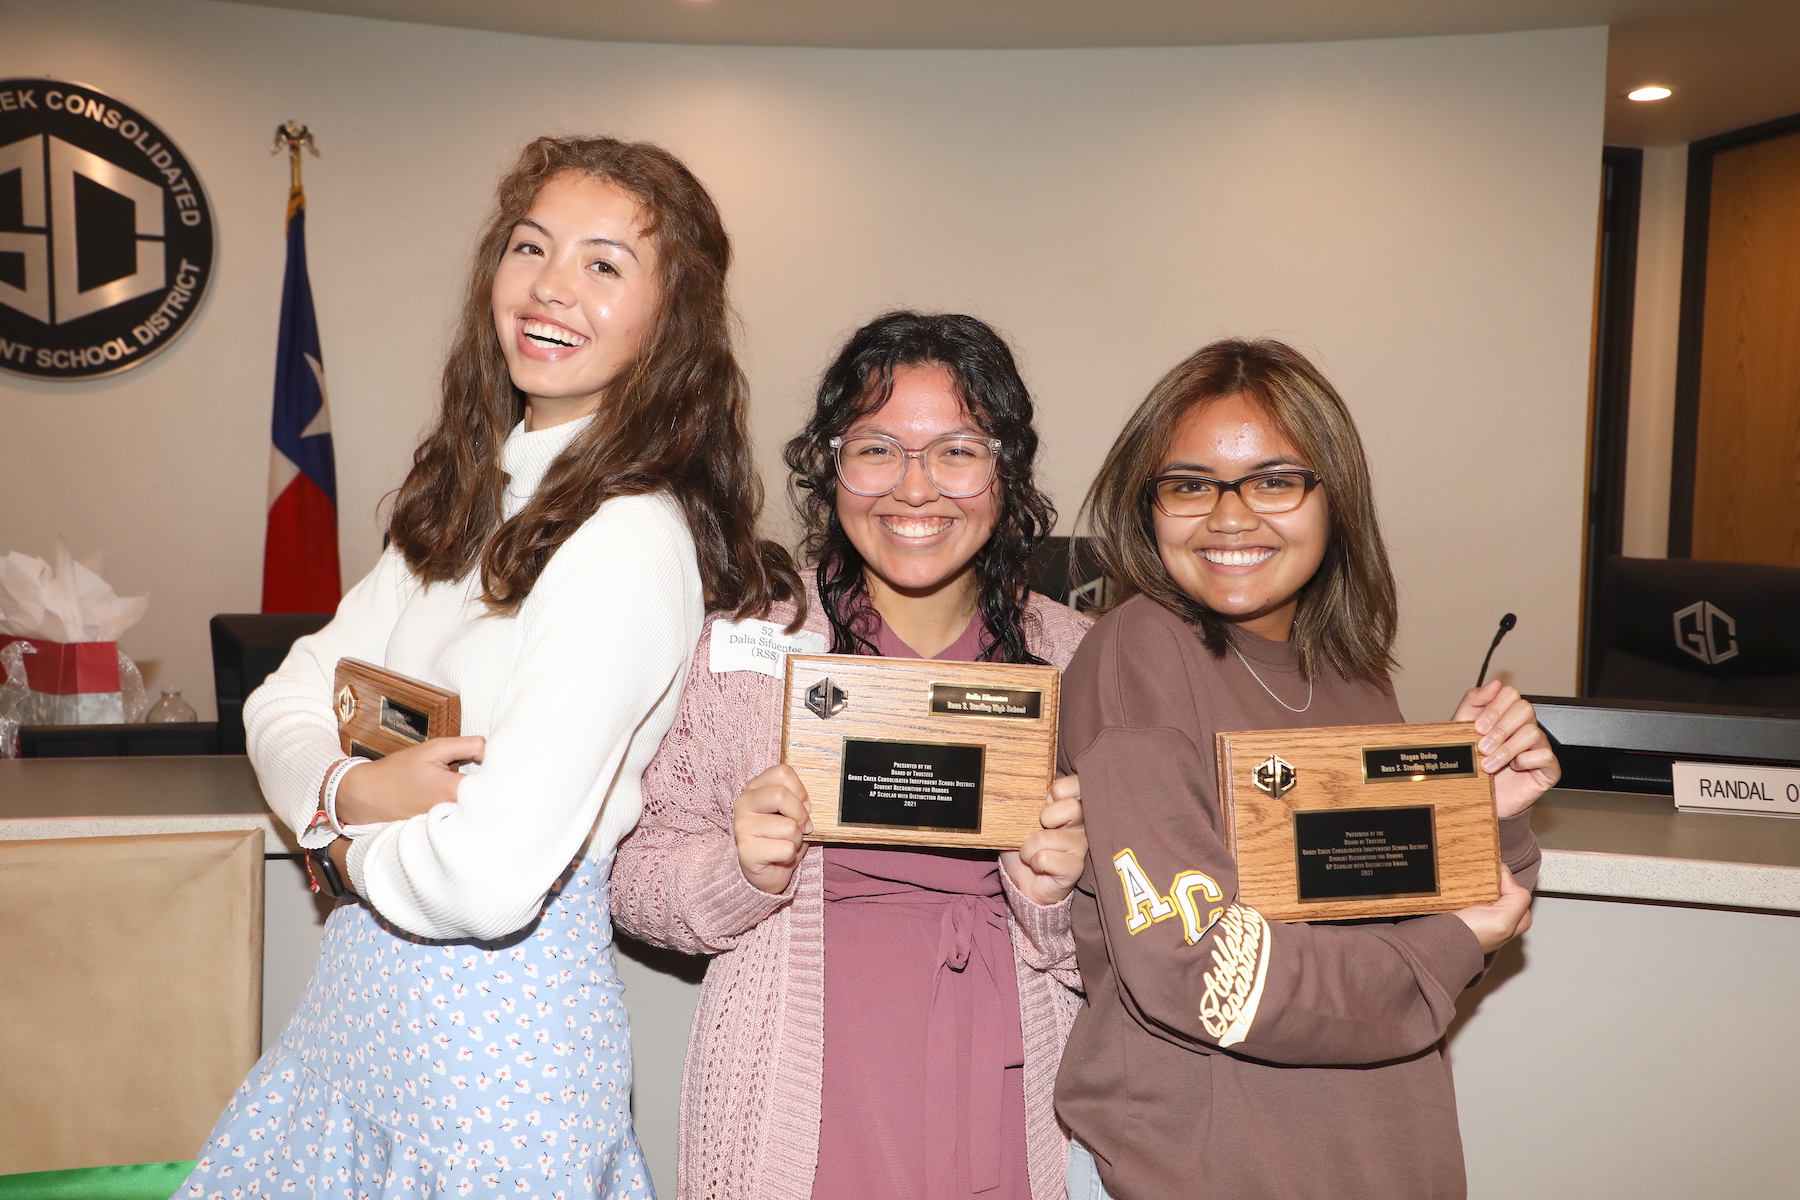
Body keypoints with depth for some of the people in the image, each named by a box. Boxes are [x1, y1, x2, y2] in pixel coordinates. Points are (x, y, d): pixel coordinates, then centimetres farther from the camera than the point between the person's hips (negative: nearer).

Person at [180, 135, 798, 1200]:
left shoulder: (633, 540, -23)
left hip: (495, 1020, -8)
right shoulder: (469, 495, 4)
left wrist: (358, 849, -9)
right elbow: (287, 701, 6)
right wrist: (348, 789, -15)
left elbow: (491, 880, -29)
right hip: (365, 986, 8)